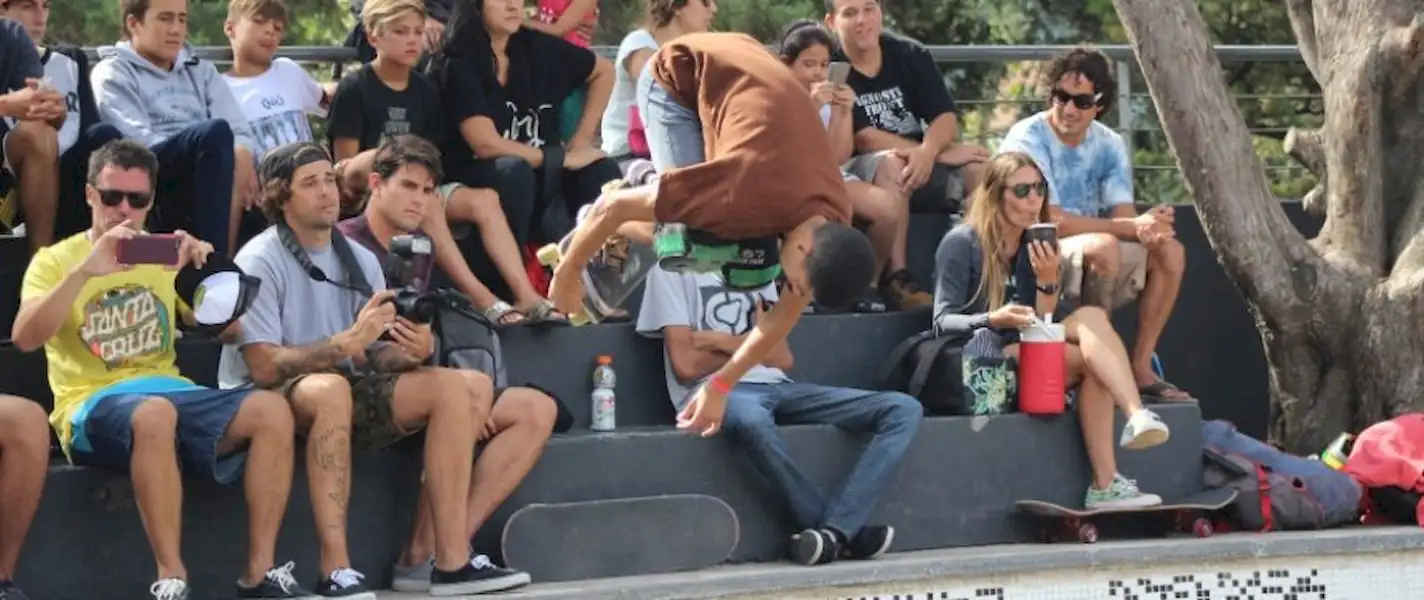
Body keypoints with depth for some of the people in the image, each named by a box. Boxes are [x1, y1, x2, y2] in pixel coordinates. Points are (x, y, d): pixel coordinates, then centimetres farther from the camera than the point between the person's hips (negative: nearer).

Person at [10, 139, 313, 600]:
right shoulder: (56, 260, 5)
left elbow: (222, 328, 14)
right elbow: (25, 338, -13)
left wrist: (203, 270, -5)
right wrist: (86, 271, -24)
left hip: (171, 392, 5)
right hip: (93, 404, -5)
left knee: (272, 410, -23)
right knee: (154, 413, -40)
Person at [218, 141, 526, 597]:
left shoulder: (360, 261, 12)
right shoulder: (259, 263, -10)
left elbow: (373, 359, 7)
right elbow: (265, 368, -19)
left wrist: (409, 352, -15)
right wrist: (348, 342, -27)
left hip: (345, 394, 7)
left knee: (458, 387, -9)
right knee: (330, 389, -40)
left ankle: (452, 559, -18)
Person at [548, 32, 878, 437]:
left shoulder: (833, 225, -20)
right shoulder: (746, 198, -38)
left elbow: (784, 318, -7)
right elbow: (614, 207, -30)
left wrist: (721, 386, -11)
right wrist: (566, 276, -16)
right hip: (682, 72, -5)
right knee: (695, 237, -20)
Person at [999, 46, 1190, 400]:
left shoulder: (1109, 145, 7)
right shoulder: (1028, 139, -14)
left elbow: (1123, 216, -3)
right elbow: (1051, 221, -23)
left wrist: (1148, 227, -29)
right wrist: (1132, 227, -28)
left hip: (1090, 263, 7)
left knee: (1170, 251, -9)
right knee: (1103, 247, -33)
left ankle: (1140, 366, -7)